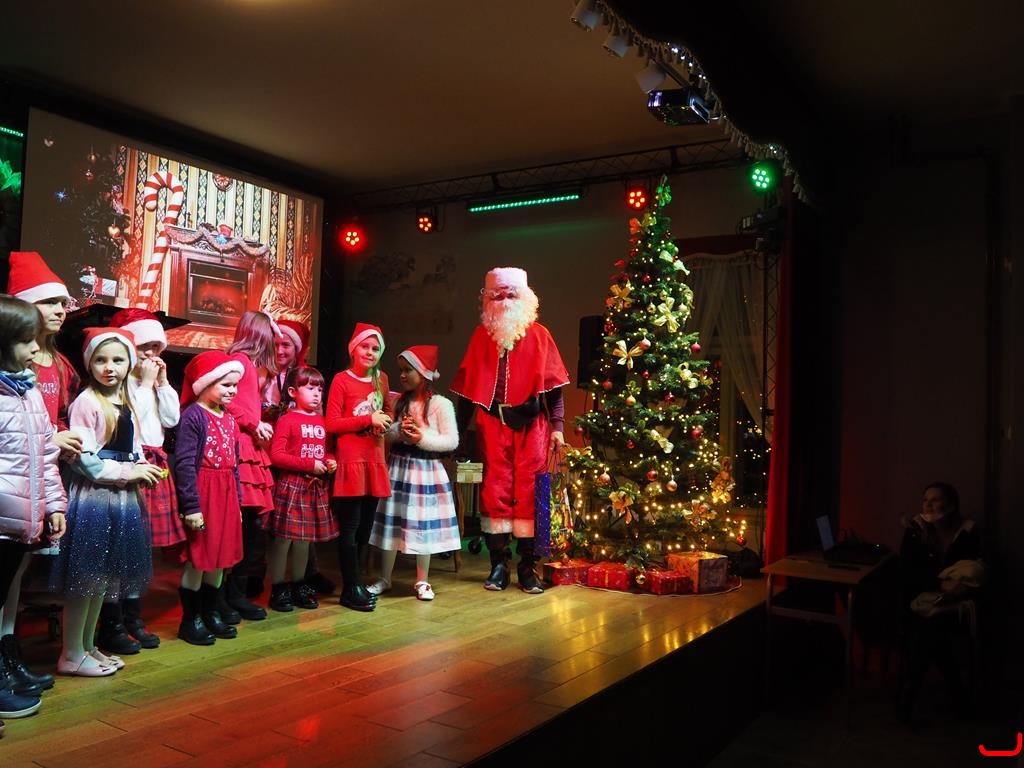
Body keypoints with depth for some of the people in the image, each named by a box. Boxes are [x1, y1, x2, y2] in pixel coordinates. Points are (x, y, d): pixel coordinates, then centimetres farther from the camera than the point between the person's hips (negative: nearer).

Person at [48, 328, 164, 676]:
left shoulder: (127, 403, 13)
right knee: (85, 578, 0)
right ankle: (71, 655, 12)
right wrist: (129, 472, -15)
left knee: (105, 576, 14)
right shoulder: (86, 402, -11)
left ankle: (88, 646, 27)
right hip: (92, 497, -8)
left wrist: (142, 470, 0)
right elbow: (83, 459, -18)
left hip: (121, 498, 8)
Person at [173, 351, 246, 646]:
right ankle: (190, 620, 15)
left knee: (220, 557, 14)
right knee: (198, 558, 1)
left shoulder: (229, 418, 12)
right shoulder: (192, 416, -12)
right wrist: (191, 506, -20)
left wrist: (237, 501, 16)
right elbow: (184, 464, -17)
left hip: (226, 494, 8)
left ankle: (211, 613, 28)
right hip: (202, 494, -8)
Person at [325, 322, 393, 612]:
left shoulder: (381, 379, 10)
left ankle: (356, 581, 27)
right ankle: (351, 589, 9)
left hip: (374, 460, 6)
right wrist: (368, 419, -16)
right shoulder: (341, 380, -7)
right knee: (349, 528, 0)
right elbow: (331, 423, -11)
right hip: (350, 461, -6)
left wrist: (385, 421, 1)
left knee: (365, 526, 14)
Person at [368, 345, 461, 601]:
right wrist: (399, 432, -12)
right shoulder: (398, 402, 7)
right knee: (391, 523, 8)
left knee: (423, 525, 3)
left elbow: (452, 441, -11)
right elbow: (385, 437, 7)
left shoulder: (441, 404, -8)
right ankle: (384, 579, 21)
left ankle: (422, 581, 18)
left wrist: (422, 438, -20)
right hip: (397, 467, 4)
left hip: (426, 469, -4)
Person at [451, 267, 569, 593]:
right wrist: (459, 428, 7)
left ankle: (527, 567, 9)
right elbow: (469, 386, 9)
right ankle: (498, 565, 11)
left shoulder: (538, 335, 5)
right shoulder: (482, 335, 9)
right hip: (493, 423, 1)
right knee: (495, 491, 2)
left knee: (528, 492, 0)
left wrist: (557, 426, -3)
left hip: (531, 424, -1)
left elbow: (553, 384, 4)